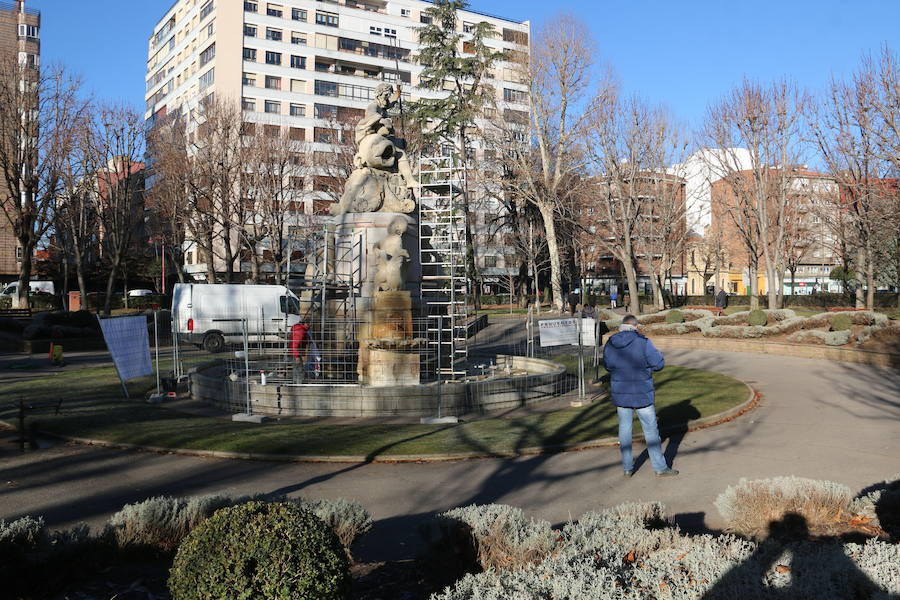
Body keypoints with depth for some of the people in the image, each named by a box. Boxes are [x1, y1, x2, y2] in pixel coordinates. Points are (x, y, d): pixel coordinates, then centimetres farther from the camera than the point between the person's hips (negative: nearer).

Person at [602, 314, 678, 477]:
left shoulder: (610, 344, -3)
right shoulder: (643, 342, -16)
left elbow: (607, 366, 10)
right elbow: (659, 363, -11)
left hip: (620, 393, 4)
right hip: (642, 393, -4)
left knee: (624, 428, 14)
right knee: (651, 429, 8)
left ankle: (627, 467, 22)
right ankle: (660, 467, 17)